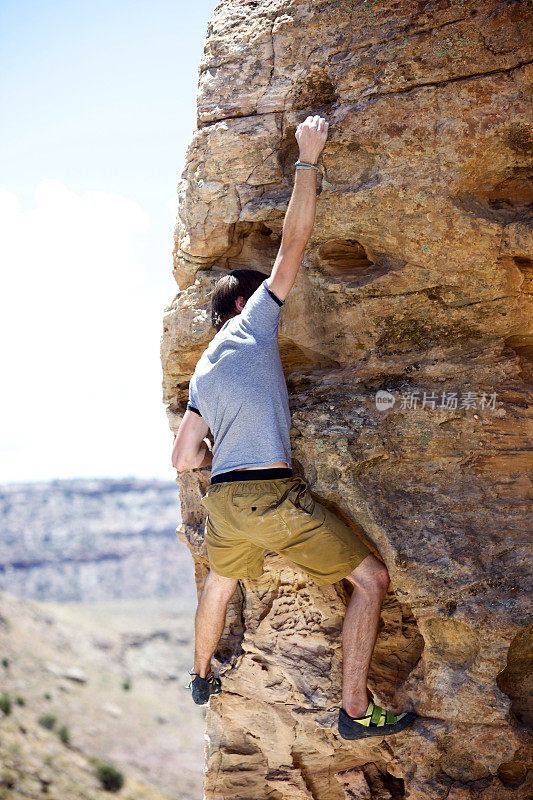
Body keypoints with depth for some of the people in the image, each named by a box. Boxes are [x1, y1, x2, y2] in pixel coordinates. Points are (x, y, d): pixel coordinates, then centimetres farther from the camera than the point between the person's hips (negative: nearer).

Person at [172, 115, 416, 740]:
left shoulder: (202, 373, 20)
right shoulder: (252, 323, 3)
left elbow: (183, 458, 17)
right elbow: (293, 244, 0)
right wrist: (307, 159, 5)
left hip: (222, 499, 7)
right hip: (271, 495, -7)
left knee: (220, 584, 32)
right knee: (370, 578, 1)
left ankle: (201, 677, 54)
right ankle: (355, 710, -1)